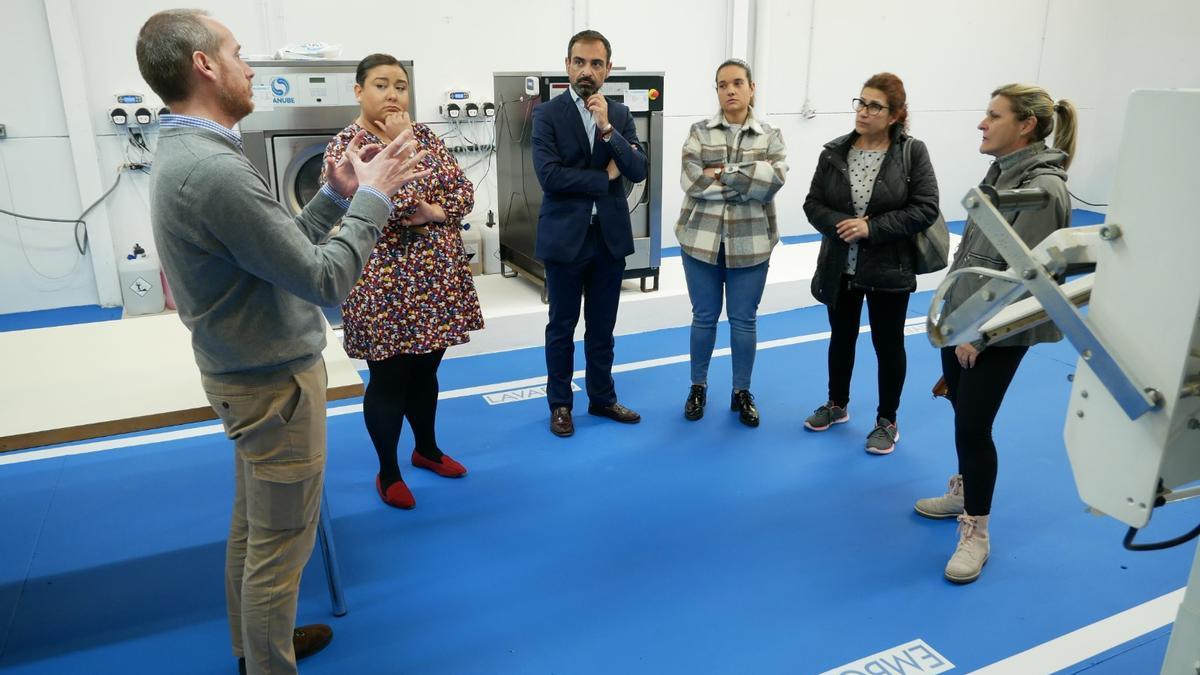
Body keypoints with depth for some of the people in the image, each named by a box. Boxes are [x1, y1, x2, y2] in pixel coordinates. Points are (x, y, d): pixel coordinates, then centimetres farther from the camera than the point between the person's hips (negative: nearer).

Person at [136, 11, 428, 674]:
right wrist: (372, 196, -15)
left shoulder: (185, 155, 6)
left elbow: (282, 246, 9)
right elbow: (324, 280, -25)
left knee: (253, 521, 23)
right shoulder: (216, 169, -26)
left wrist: (336, 194, 4)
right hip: (275, 382, -10)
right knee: (281, 540, 5)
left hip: (247, 373, 10)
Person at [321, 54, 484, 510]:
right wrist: (399, 146, -19)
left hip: (437, 277, 5)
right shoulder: (345, 145, -9)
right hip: (385, 284, -5)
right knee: (388, 379, 6)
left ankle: (426, 449, 38)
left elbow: (465, 192, 3)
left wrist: (435, 212, -15)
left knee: (425, 371, 19)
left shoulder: (424, 135, 8)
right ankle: (388, 472, 23)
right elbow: (384, 205, -23)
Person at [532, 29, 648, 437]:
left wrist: (607, 127, -17)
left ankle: (602, 398, 29)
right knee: (562, 327, 9)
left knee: (602, 327, 14)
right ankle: (560, 404, 23)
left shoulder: (620, 115, 6)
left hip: (610, 236, 3)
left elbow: (639, 171, -6)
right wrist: (604, 177, -10)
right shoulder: (547, 114, -6)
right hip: (565, 237, -3)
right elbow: (549, 175, -17)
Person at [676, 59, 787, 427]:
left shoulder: (770, 136, 4)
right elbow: (691, 181, -13)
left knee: (744, 319, 8)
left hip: (750, 242, 1)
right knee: (704, 316, 9)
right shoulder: (699, 132, 1)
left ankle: (742, 392, 24)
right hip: (702, 238, 0)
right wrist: (747, 185, -13)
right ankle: (698, 386, 26)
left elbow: (775, 178, -14)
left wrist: (724, 173, -17)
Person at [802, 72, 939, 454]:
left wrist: (872, 228, -21)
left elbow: (926, 209, -13)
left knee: (888, 344, 10)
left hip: (889, 270, -3)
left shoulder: (913, 153, -9)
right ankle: (837, 405, 39)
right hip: (840, 268, 3)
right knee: (841, 337, 18)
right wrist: (840, 224, -20)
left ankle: (887, 422, 27)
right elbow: (813, 205, 0)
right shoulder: (834, 152, -1)